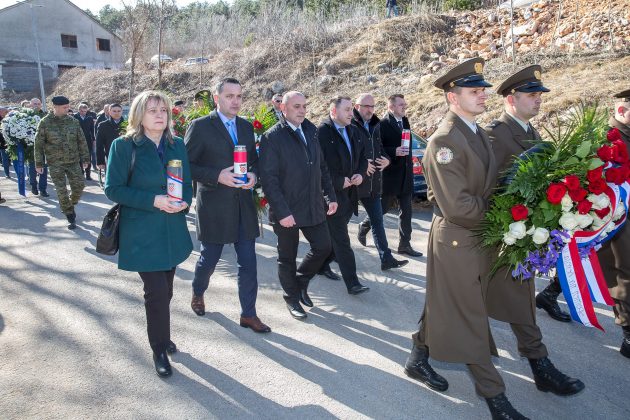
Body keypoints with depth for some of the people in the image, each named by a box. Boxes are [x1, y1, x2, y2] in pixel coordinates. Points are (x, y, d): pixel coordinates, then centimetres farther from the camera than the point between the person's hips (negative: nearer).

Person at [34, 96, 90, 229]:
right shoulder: (45, 123, -6)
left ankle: (71, 205, 29)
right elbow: (39, 144, -2)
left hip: (73, 161, 2)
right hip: (55, 163, -2)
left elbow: (81, 141, 6)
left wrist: (85, 158, 5)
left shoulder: (73, 121, 1)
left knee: (79, 185, 0)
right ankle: (70, 217, 12)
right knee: (61, 191, 0)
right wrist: (39, 163, -2)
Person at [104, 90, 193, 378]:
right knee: (157, 292, -4)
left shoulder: (177, 145, 7)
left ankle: (162, 335, 36)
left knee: (165, 291, 15)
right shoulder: (124, 146, -7)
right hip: (142, 233, -4)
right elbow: (113, 189, -10)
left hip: (173, 231, 5)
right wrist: (153, 200, -20)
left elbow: (187, 182, 12)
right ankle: (159, 350, 14)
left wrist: (184, 201, -10)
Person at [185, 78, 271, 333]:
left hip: (243, 206, 4)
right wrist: (217, 176, -20)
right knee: (209, 258, 12)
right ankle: (198, 293, 44)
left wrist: (253, 174, -5)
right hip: (213, 206, -4)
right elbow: (186, 165, -8)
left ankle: (248, 314, 18)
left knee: (248, 262, 5)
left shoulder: (246, 127, 10)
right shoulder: (200, 126, -7)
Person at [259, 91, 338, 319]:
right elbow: (269, 178, -16)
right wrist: (282, 212, -21)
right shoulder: (272, 137, -12)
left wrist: (331, 196, 6)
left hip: (313, 206, 6)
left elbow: (321, 167, 14)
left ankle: (301, 280, 33)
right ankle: (292, 297, 31)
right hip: (287, 211, -5)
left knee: (323, 247, 8)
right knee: (287, 258, 10)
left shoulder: (310, 132, 9)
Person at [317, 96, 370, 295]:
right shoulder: (322, 132, -15)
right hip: (332, 195, -8)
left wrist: (360, 174, 2)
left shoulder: (353, 132, 11)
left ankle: (323, 264, 40)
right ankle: (352, 283, 1)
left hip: (349, 194, 8)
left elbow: (362, 157, 21)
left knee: (336, 236, 19)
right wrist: (338, 181, -18)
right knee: (341, 241, -3)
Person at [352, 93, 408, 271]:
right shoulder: (349, 126, -12)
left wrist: (386, 159, 1)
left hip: (373, 182, 7)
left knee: (377, 220, 8)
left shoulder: (375, 126, 12)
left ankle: (386, 258, 11)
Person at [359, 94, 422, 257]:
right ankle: (364, 226, 33)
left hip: (405, 175, 7)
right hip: (390, 175, -7)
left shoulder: (405, 121, 11)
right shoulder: (383, 124, -13)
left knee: (406, 211, 8)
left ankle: (404, 244, 16)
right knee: (383, 207, 8)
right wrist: (394, 152, -26)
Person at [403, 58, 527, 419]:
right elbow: (457, 206, -25)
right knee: (471, 317, 5)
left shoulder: (480, 134, 8)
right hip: (456, 240, -8)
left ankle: (419, 359, 39)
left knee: (443, 305, 20)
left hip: (477, 235, 8)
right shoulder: (444, 140, -21)